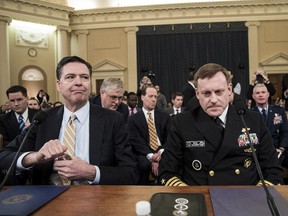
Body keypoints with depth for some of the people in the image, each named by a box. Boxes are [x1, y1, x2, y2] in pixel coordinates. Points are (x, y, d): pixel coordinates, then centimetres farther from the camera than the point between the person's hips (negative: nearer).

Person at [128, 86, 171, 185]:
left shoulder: (165, 116, 13)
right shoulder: (133, 119, 6)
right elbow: (136, 141, -4)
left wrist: (162, 152, -15)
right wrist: (150, 155, -20)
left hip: (162, 152, 2)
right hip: (144, 154, -1)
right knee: (144, 164, -35)